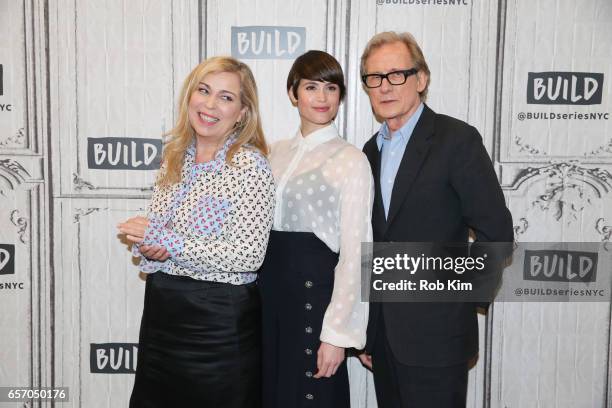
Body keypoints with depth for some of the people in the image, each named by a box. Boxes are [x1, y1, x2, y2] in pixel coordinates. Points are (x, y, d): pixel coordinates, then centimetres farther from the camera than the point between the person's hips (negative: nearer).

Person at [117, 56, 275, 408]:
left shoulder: (250, 164, -15)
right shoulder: (177, 158, 5)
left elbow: (248, 256, -22)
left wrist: (164, 241, -18)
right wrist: (149, 248, -9)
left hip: (220, 322, -6)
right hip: (161, 312, 7)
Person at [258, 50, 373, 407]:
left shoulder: (351, 160, -8)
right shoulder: (276, 153, 9)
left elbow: (353, 253, -11)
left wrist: (337, 333, -13)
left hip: (315, 291, -5)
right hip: (268, 288, 6)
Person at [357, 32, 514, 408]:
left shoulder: (457, 139, -10)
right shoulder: (372, 150, 10)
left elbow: (496, 234, -11)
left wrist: (452, 292, -8)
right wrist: (365, 330, 12)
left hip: (435, 335, -6)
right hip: (383, 332, 6)